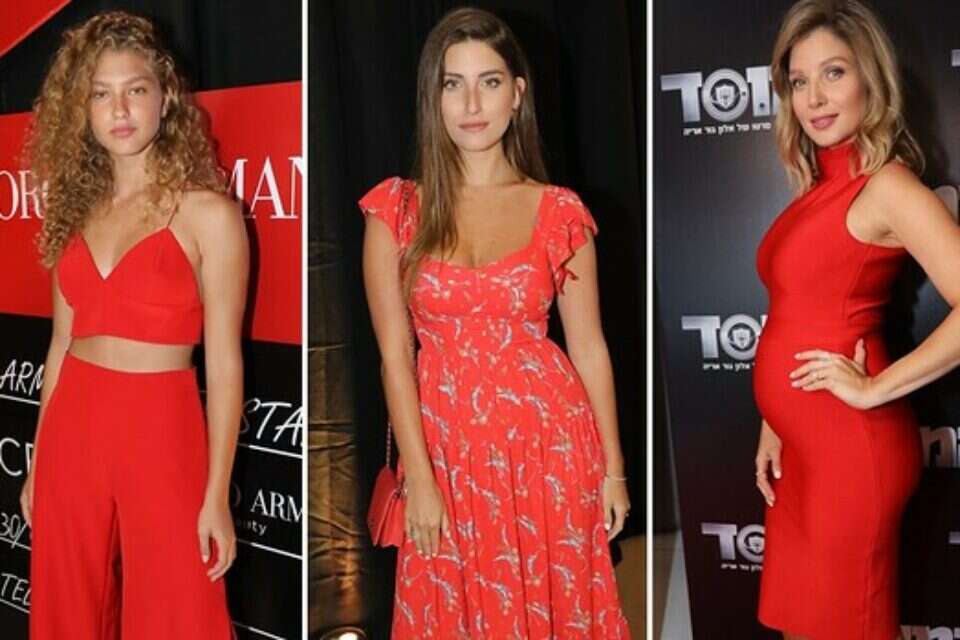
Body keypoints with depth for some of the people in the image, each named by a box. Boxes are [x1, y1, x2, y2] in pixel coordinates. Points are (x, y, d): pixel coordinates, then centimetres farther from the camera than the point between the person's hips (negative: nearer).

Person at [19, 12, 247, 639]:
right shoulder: (77, 207, 8)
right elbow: (62, 344, 12)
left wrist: (217, 495, -11)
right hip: (71, 431, 5)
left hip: (160, 433, -5)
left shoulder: (207, 211, -8)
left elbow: (224, 365, -9)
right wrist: (38, 463, 13)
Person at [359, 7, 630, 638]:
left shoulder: (559, 211, -2)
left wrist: (613, 469, 4)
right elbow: (395, 355, -4)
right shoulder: (396, 208, -2)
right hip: (446, 445, 1)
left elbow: (589, 348, 2)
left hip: (549, 442, 0)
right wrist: (420, 480, -7)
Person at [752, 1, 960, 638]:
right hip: (803, 447, 8)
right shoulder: (821, 186, 11)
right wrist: (775, 427, 11)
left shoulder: (887, 185, -14)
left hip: (850, 445, -8)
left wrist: (875, 388, -19)